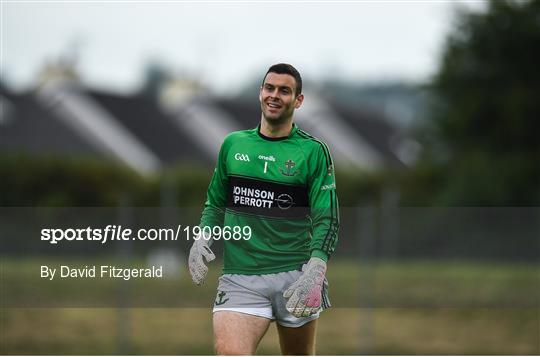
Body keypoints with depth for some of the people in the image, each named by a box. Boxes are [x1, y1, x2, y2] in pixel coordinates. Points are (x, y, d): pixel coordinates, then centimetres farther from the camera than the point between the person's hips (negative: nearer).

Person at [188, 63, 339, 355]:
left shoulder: (313, 151, 0)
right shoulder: (233, 144, 11)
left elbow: (327, 219, -5)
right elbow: (215, 203, 21)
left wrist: (314, 273, -19)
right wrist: (202, 238, 1)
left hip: (294, 276, -1)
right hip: (239, 274, 1)